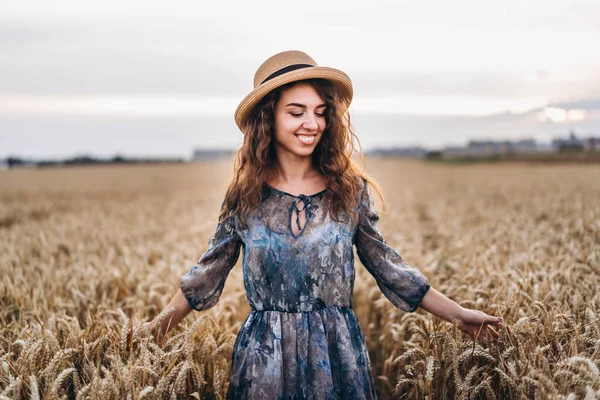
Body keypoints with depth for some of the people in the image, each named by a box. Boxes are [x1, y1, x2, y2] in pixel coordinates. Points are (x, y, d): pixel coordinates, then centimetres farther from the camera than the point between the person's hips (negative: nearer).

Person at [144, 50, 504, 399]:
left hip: (338, 351, 0)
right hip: (265, 356, 0)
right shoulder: (244, 195, -3)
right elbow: (209, 272, 7)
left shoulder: (351, 189, -4)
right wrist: (156, 329, 6)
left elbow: (385, 263, 4)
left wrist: (458, 313, 4)